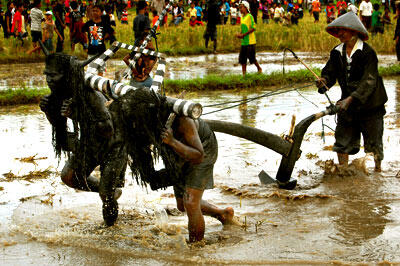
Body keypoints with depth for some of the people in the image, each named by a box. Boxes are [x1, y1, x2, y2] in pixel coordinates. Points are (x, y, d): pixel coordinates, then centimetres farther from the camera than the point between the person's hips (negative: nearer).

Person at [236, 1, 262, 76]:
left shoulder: (249, 16, -10)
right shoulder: (242, 17, 14)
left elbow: (253, 28, -16)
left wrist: (243, 35, -17)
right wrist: (239, 34, 3)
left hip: (250, 42, -8)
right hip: (244, 42, 8)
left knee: (252, 58, -2)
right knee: (242, 59, 2)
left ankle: (259, 69, 21)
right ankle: (244, 75, 5)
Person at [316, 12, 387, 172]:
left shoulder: (367, 52, -17)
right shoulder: (337, 53, 3)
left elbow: (369, 81, -22)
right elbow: (330, 73, 4)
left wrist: (351, 99, -31)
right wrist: (324, 82, -22)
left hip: (369, 104, -5)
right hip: (347, 104, 5)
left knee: (373, 142, 5)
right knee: (342, 140, 5)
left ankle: (378, 169, 23)